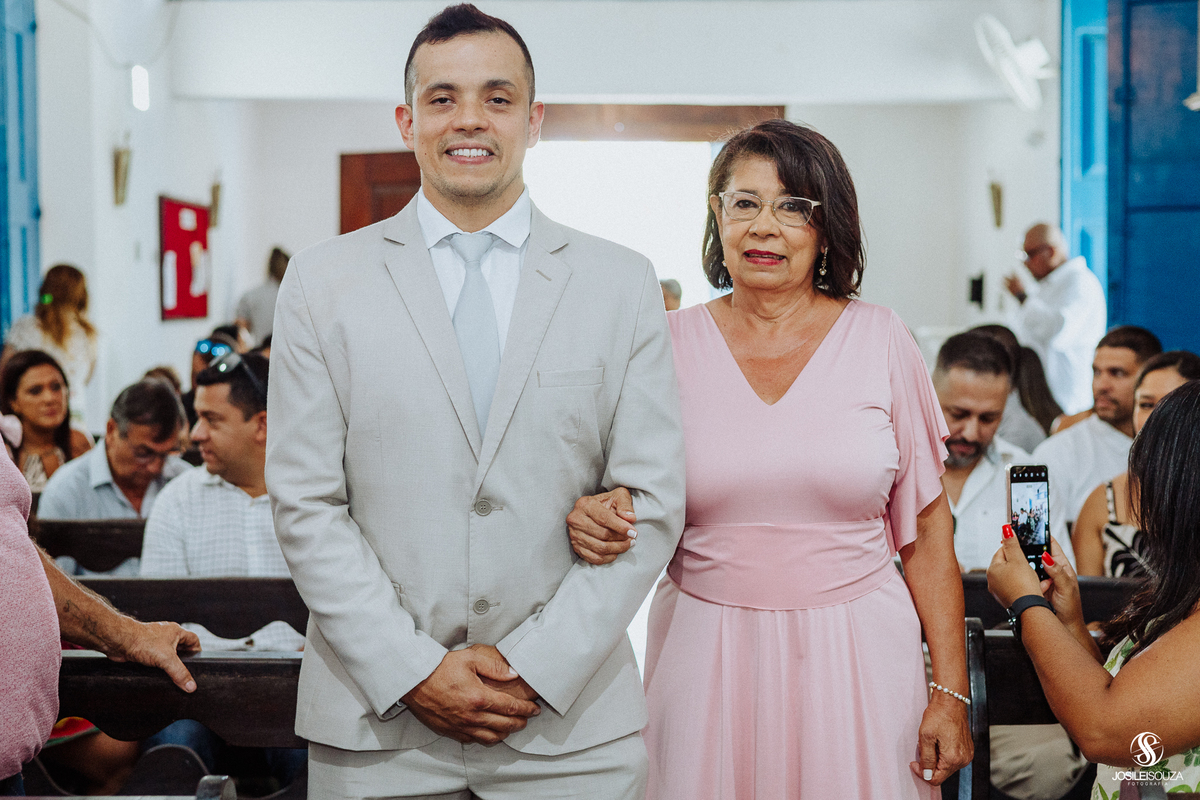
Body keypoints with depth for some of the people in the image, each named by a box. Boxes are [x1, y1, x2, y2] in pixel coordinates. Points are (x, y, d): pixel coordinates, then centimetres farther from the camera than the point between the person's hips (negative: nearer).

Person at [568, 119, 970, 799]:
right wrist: (597, 522, -15)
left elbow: (927, 528, 1)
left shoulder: (881, 342, 0)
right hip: (707, 659, 1)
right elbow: (631, 503, 9)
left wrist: (951, 691, -1)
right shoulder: (671, 345, 1)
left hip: (857, 658, 0)